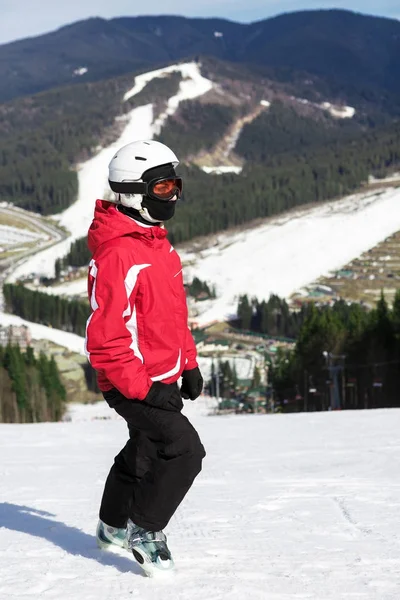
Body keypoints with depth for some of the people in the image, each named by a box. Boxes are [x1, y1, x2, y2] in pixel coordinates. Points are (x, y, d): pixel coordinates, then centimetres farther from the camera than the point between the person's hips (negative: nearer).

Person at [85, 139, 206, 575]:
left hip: (161, 379, 10)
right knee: (184, 450, -17)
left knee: (145, 451, 23)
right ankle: (144, 530, 1)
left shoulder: (158, 242, 9)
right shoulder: (116, 255, -23)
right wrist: (140, 389, -24)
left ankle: (114, 526, 43)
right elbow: (104, 336, -25)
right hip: (133, 383, -10)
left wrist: (188, 364, 17)